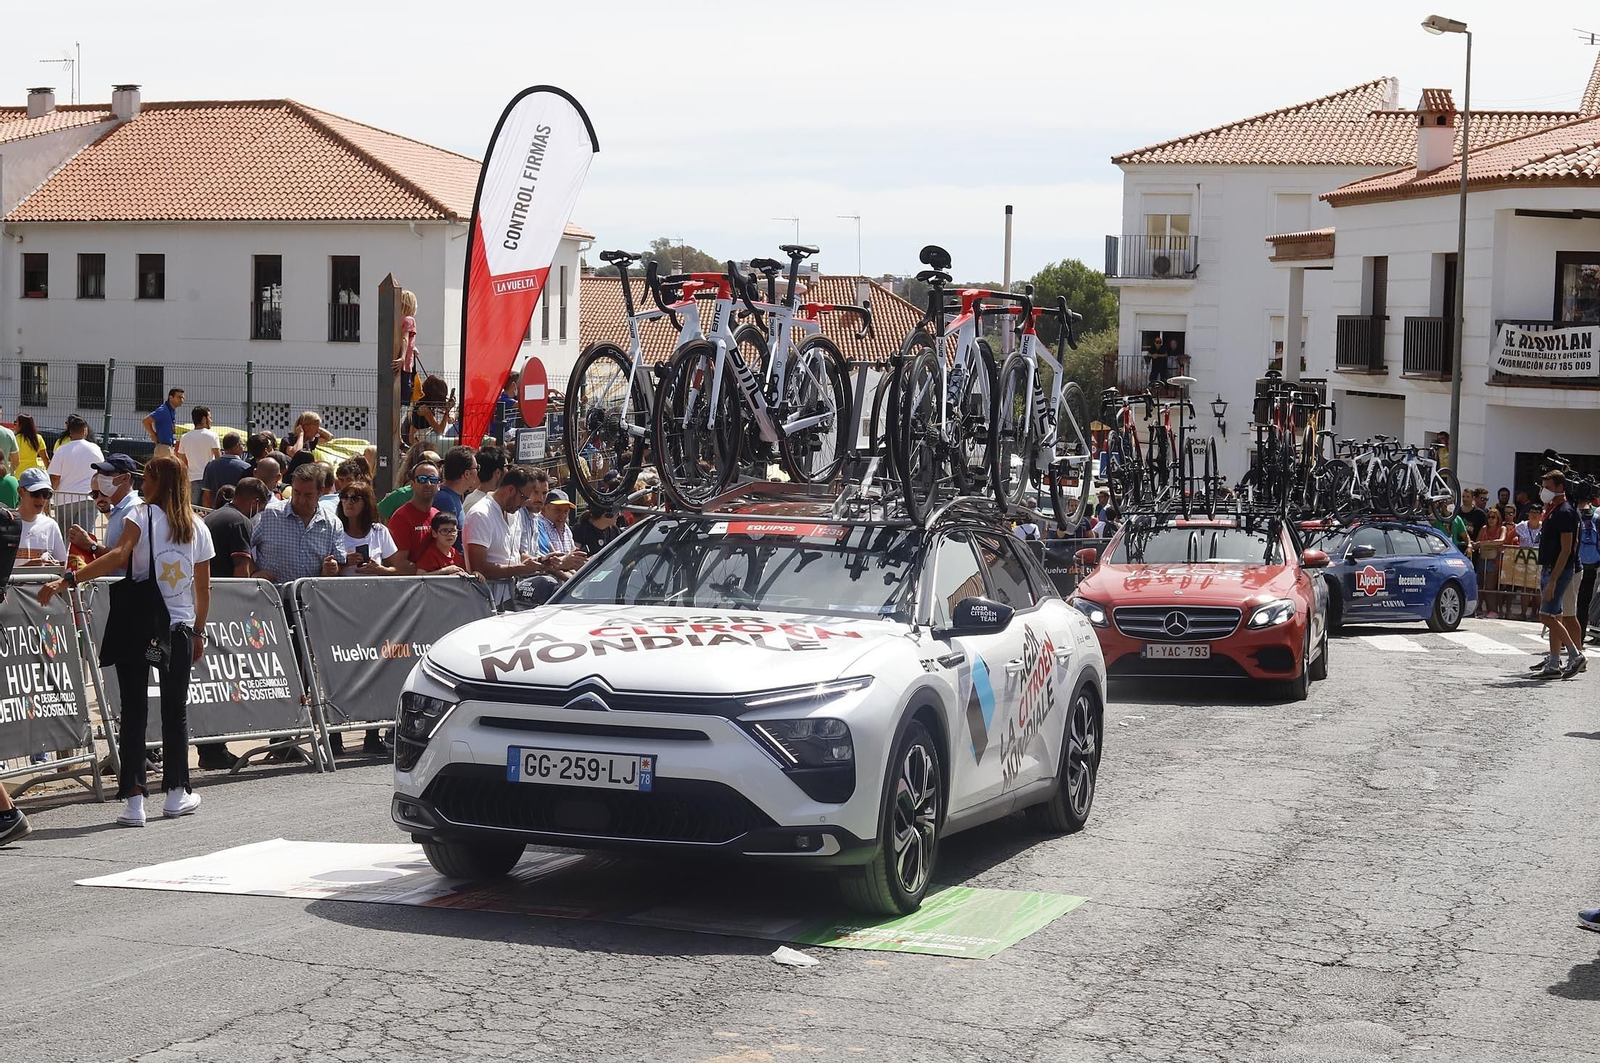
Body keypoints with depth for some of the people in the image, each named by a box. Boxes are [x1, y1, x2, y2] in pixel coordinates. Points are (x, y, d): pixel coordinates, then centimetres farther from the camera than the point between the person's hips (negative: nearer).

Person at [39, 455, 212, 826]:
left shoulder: (142, 516, -5)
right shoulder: (198, 528, 9)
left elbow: (118, 556, -22)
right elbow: (204, 588, 11)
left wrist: (68, 580, -27)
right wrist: (199, 631, 21)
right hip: (179, 628, 3)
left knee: (134, 711, -1)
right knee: (175, 710, 14)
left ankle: (134, 799, -7)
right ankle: (176, 793, 20)